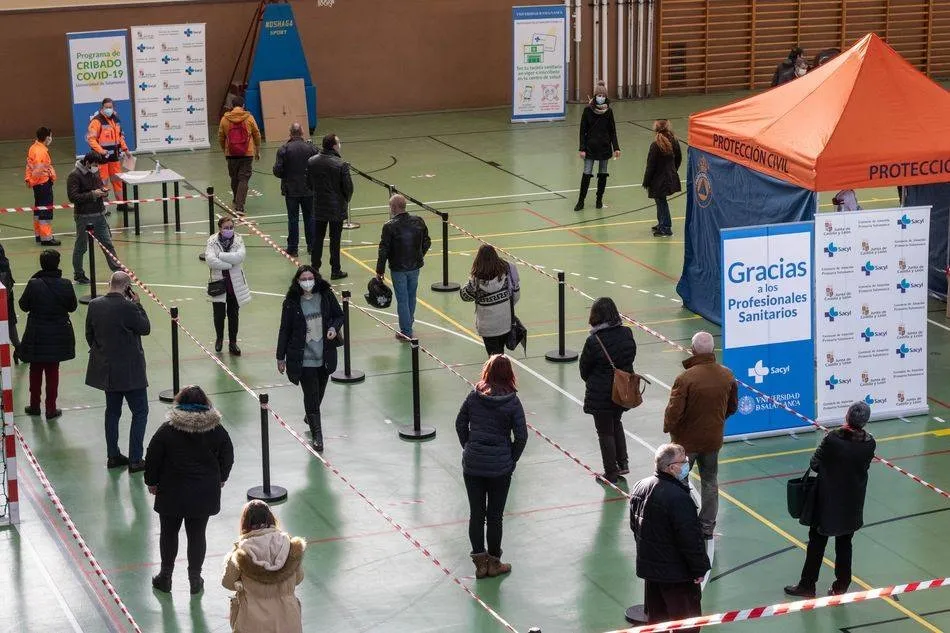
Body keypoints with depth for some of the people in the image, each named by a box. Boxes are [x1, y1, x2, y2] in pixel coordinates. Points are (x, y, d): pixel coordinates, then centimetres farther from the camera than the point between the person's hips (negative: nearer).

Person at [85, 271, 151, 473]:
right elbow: (145, 328, -9)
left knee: (112, 411, 18)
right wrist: (137, 305, -5)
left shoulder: (94, 305, -3)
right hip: (129, 371, -6)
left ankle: (113, 456, 24)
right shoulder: (127, 307, -22)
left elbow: (89, 335, 7)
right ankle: (135, 460, 2)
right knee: (140, 412, 4)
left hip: (106, 369, 6)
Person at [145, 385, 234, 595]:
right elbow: (227, 457, 4)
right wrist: (220, 479, 20)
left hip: (172, 493, -2)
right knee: (197, 534, 11)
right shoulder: (217, 430, -7)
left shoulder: (167, 430, -14)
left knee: (168, 533, 15)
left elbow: (152, 459, -7)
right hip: (204, 494, 2)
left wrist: (152, 482, 9)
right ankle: (195, 579, 18)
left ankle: (165, 576, 23)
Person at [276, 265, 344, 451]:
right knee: (311, 395, -5)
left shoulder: (326, 296, -3)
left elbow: (339, 315, 11)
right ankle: (316, 434, 3)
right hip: (304, 358, -3)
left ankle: (310, 417, 47)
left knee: (319, 392, 18)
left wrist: (334, 327, -12)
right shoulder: (291, 303, -8)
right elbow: (284, 330, -2)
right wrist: (281, 357, 0)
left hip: (325, 357, 3)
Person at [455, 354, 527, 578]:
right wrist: (511, 460, 5)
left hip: (472, 465, 2)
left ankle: (480, 562, 18)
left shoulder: (474, 396, -5)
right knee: (495, 515, 10)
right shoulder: (512, 402, -11)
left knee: (476, 514, 11)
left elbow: (460, 424, 3)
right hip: (500, 467, -2)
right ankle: (494, 562, 21)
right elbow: (521, 436, -10)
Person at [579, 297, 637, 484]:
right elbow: (631, 357, 2)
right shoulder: (627, 334, -9)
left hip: (600, 394, -5)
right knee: (616, 423, 29)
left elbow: (584, 369, -10)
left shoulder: (594, 341, -24)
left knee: (605, 432, 11)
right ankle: (623, 462, 29)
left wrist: (591, 382, 11)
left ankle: (611, 473, 20)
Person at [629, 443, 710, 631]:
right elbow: (691, 539, -24)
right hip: (676, 573, -8)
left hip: (648, 566, 8)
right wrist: (699, 569, -11)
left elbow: (635, 526, 13)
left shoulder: (639, 487, -1)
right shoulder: (678, 498, -28)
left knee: (656, 617, 21)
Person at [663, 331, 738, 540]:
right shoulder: (727, 376, -8)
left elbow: (674, 411, -23)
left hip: (686, 440, -5)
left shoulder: (685, 378, -26)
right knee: (710, 483, 18)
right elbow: (733, 406, 6)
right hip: (713, 439, 5)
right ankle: (707, 527, 25)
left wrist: (668, 427, -2)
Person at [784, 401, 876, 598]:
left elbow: (814, 464, -15)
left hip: (827, 500, -3)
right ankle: (841, 587, 24)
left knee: (817, 542, 11)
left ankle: (807, 585, 18)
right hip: (853, 503, 3)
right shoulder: (869, 443, -13)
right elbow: (864, 466, 0)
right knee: (844, 544, 17)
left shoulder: (832, 439, -24)